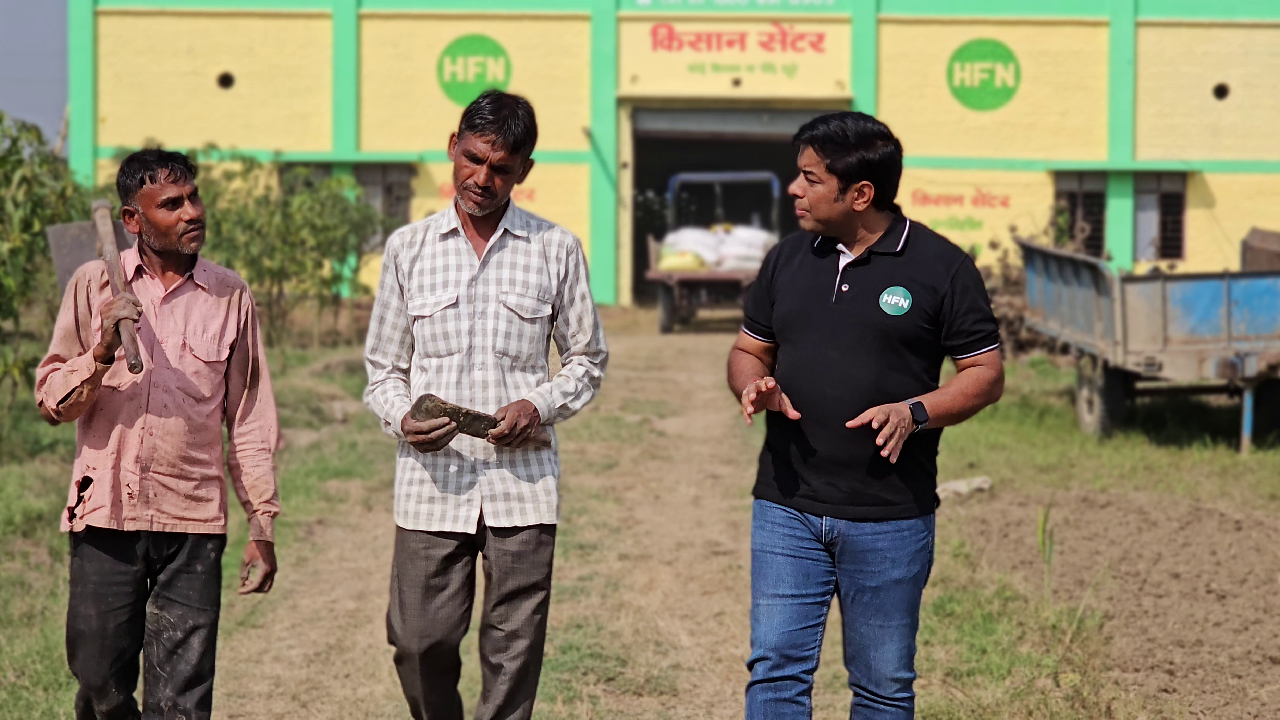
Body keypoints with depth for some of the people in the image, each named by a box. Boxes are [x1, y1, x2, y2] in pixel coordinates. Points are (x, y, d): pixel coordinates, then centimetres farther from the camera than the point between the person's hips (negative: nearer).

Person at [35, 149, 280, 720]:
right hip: (106, 517, 0)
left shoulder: (230, 296, 5)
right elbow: (51, 401, 2)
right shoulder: (94, 285, 3)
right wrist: (102, 354, -16)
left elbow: (250, 419, 9)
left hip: (193, 523, 0)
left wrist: (262, 526, 8)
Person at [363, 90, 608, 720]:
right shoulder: (408, 248, 8)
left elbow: (587, 359, 13)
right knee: (419, 642, -2)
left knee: (513, 653, 0)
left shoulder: (556, 250, 6)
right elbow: (382, 367, 12)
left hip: (522, 482, 0)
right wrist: (402, 419, -10)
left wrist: (540, 406, -7)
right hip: (431, 481, 1)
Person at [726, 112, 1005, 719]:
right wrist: (755, 388, -5)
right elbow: (748, 349, 19)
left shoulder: (941, 266, -3)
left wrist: (915, 412, -18)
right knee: (775, 668, -3)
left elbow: (986, 374, -1)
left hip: (891, 519, -3)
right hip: (786, 509, 3)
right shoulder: (788, 259, 10)